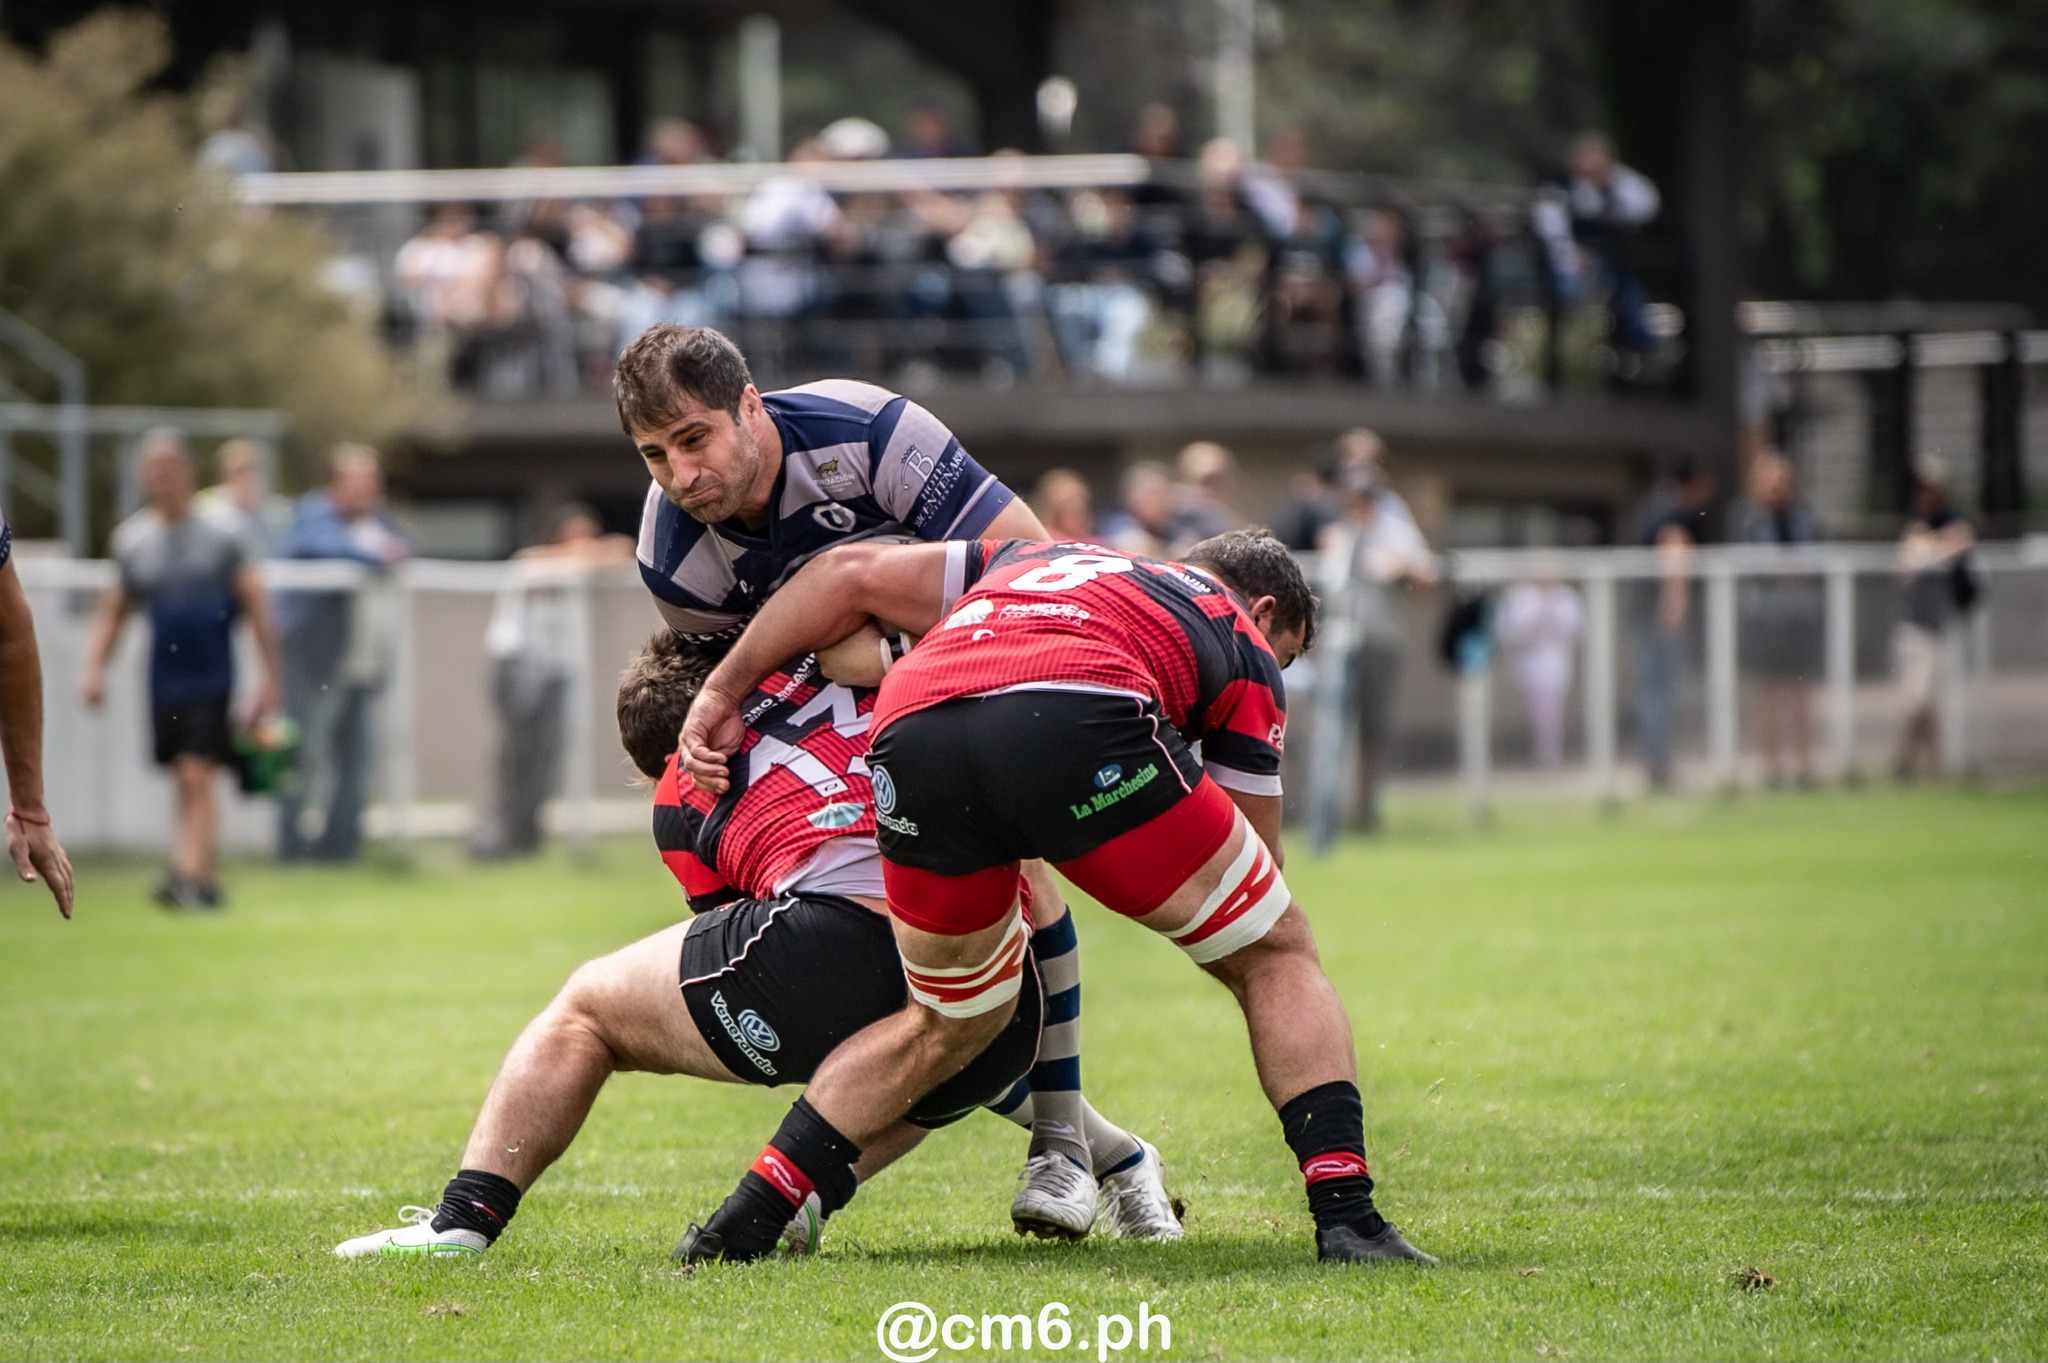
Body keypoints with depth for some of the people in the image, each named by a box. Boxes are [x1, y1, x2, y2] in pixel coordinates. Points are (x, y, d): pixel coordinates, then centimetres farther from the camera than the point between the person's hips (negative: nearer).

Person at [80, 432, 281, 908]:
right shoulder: (131, 540, 7)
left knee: (197, 775, -14)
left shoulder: (219, 537, -2)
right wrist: (94, 666, 4)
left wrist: (269, 677, -2)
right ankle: (205, 881, 17)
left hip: (211, 677, -4)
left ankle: (190, 874, -21)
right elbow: (113, 612, 16)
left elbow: (255, 607, 1)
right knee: (182, 783, 8)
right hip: (163, 683, 4)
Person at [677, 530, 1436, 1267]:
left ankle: (745, 1221, 21)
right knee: (1274, 954, 17)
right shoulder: (1244, 644, 31)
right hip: (1074, 725, -4)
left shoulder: (1035, 561, 43)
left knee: (952, 1023, 28)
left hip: (909, 733, 4)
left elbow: (853, 573, 35)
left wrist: (723, 692, 38)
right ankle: (1346, 1218, 3)